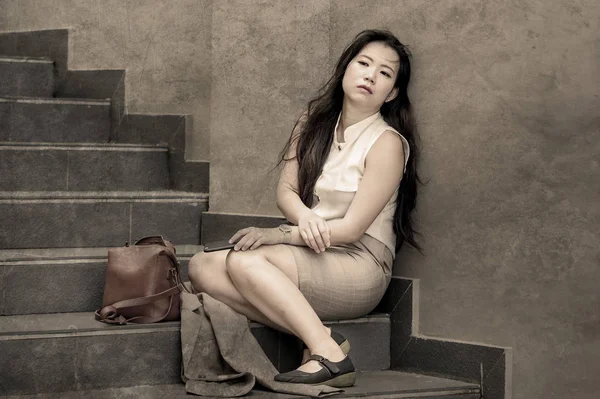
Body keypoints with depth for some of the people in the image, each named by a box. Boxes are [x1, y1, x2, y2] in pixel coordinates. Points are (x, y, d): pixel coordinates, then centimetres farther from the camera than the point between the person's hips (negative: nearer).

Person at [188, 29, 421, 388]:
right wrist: (304, 218, -18)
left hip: (359, 266, -7)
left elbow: (352, 229, -12)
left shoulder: (387, 142, -8)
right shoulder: (313, 124, 11)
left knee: (244, 261, -29)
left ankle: (327, 353, -31)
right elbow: (286, 189, 6)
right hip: (312, 251, 7)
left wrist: (278, 235, -14)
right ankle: (319, 337, -25)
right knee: (202, 268, -17)